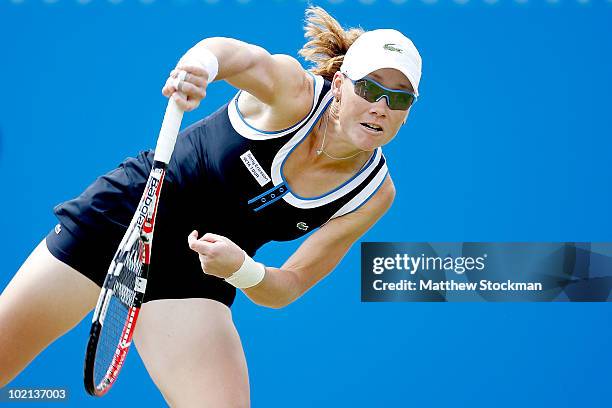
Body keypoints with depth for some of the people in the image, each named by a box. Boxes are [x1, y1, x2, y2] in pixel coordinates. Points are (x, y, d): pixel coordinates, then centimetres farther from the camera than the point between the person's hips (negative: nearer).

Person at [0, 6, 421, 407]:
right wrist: (202, 62, -67)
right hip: (118, 217, -2)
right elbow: (247, 57, -44)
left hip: (197, 272, 3)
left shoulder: (375, 193, -11)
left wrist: (240, 268, -30)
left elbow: (288, 287, -9)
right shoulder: (296, 93, -21)